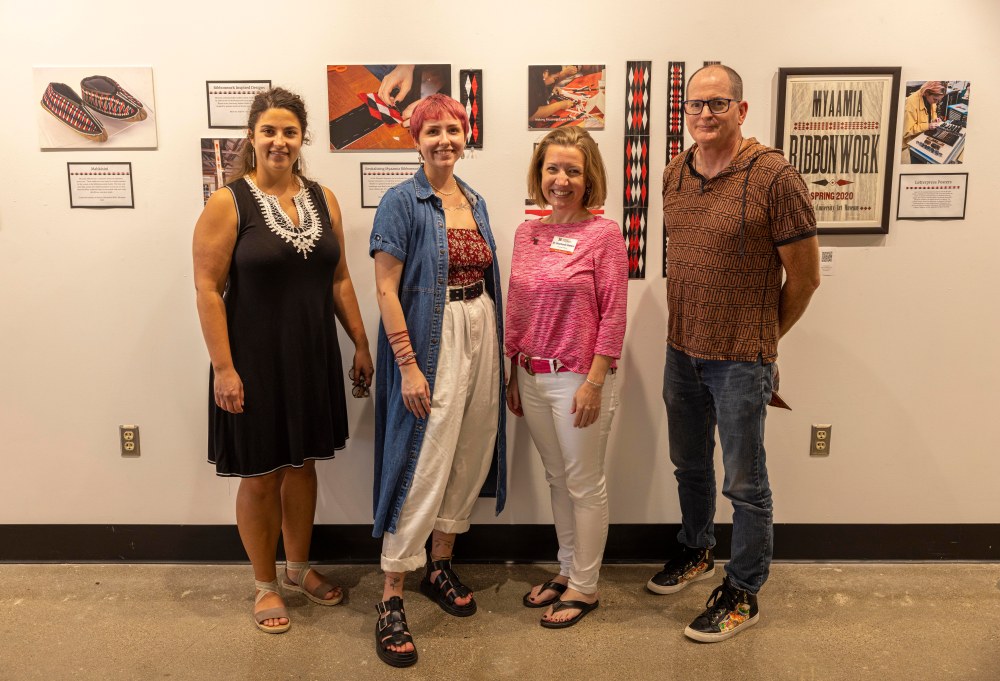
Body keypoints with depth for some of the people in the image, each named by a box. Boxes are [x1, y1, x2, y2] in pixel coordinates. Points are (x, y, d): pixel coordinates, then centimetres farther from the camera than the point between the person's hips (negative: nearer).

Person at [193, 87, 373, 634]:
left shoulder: (322, 199, 5)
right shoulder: (228, 204, -9)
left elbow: (339, 279, 9)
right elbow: (208, 289, -11)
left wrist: (361, 345, 7)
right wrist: (223, 368, -16)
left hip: (312, 358, 5)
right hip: (255, 362, -4)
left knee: (302, 465, 17)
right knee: (260, 477, 8)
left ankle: (299, 568, 38)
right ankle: (265, 584, 29)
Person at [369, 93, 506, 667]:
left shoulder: (476, 201, 12)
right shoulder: (403, 201, -8)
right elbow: (386, 287, -14)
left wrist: (498, 345, 9)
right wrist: (408, 365, -19)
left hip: (481, 335, 7)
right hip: (431, 340, -7)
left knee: (470, 454, 14)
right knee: (423, 468, -5)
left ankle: (441, 566, 33)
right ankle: (392, 602, 9)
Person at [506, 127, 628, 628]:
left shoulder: (604, 234, -9)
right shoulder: (527, 233, 7)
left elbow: (613, 315, -11)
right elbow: (515, 311, 11)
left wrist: (594, 383, -15)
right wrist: (512, 376, 11)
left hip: (578, 377, -6)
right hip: (532, 376, 6)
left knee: (584, 484, 7)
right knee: (557, 478, 18)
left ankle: (584, 586, 24)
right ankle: (566, 570, 36)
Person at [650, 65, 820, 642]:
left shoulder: (774, 176, -14)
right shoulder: (676, 174, 5)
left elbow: (804, 276, -9)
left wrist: (763, 338, 2)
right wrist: (690, 329, 13)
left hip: (741, 361, -6)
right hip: (682, 352, 6)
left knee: (745, 483, 7)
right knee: (690, 466, 22)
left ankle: (743, 594, 25)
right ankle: (696, 552, 45)